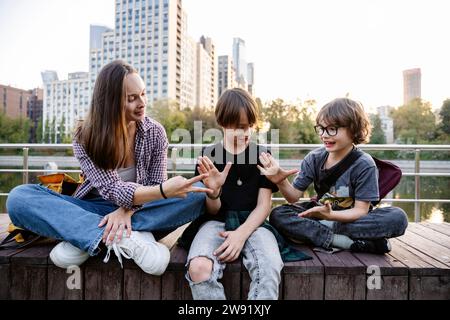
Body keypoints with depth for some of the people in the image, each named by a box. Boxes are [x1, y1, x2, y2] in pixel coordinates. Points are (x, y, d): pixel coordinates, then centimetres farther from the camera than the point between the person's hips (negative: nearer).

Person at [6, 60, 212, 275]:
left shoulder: (155, 132, -6)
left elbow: (156, 185, -7)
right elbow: (112, 190, -23)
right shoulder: (85, 137, -12)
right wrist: (164, 191, -40)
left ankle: (85, 237, -27)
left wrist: (127, 210, -28)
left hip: (138, 212, 1)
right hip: (96, 212, 0)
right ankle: (131, 239, -34)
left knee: (197, 194, -26)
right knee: (19, 197, -22)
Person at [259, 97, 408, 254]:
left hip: (352, 218, -2)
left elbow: (361, 210, -18)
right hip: (322, 214, 3)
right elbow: (294, 196, -7)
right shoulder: (314, 158, -6)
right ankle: (350, 243, -27)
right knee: (277, 215, -22)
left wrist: (330, 215, -37)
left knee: (398, 217, -29)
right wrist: (281, 181, -29)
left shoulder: (364, 164, -15)